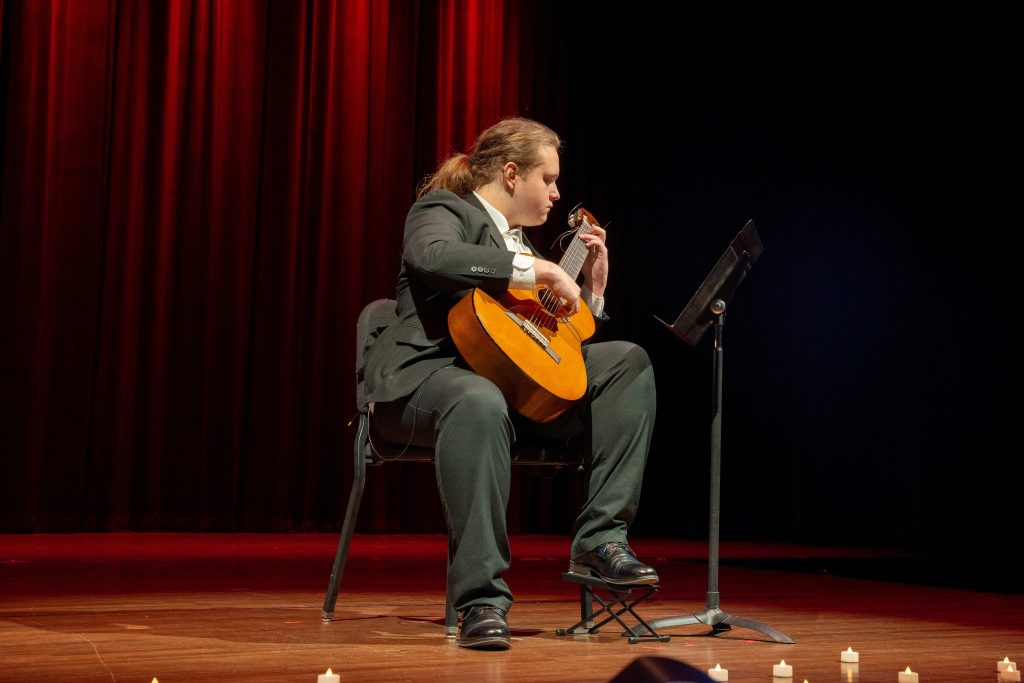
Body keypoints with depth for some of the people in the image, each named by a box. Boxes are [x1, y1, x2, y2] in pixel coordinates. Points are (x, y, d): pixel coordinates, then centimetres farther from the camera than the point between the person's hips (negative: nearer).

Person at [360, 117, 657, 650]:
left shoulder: (518, 239, 26)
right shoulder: (444, 208, 2)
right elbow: (431, 256, -26)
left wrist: (591, 287, 18)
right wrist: (538, 269, -24)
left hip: (512, 379, 8)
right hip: (426, 373, -8)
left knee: (628, 361, -2)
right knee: (480, 402, -43)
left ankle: (599, 539, -12)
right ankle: (482, 602, -40)